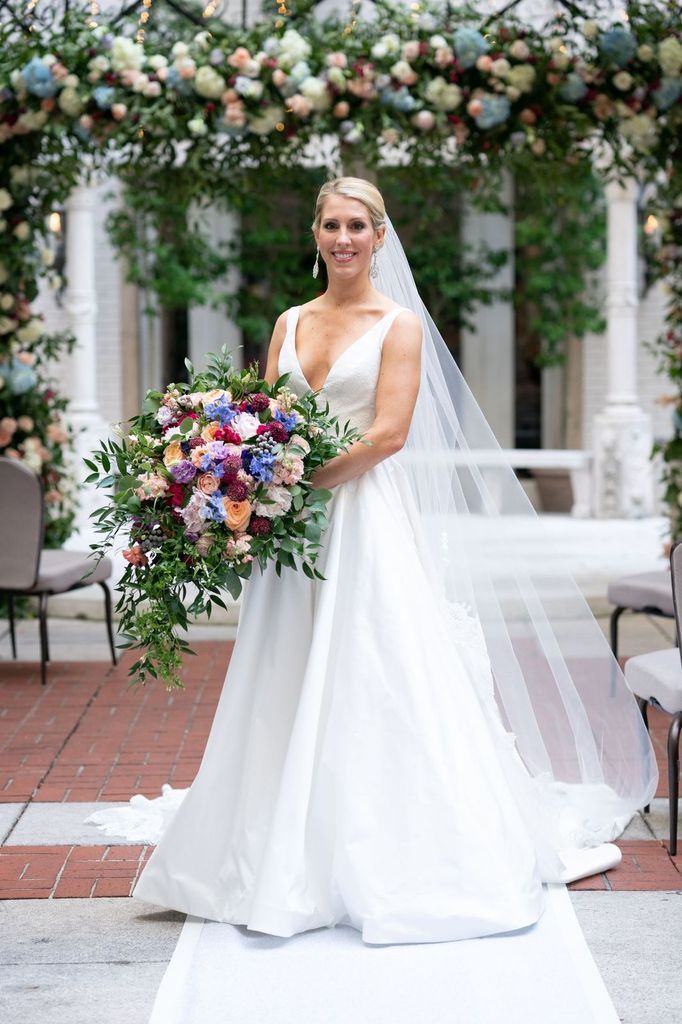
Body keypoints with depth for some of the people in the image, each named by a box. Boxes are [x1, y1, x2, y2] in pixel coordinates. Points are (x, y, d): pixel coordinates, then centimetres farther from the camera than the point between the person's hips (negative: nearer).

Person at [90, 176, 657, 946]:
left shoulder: (400, 323, -2)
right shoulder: (290, 323, 14)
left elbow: (389, 431, -12)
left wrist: (302, 479, -17)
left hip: (368, 519, -5)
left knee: (372, 688, -4)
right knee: (291, 695, 6)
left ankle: (388, 863, 6)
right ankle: (298, 862, 15)